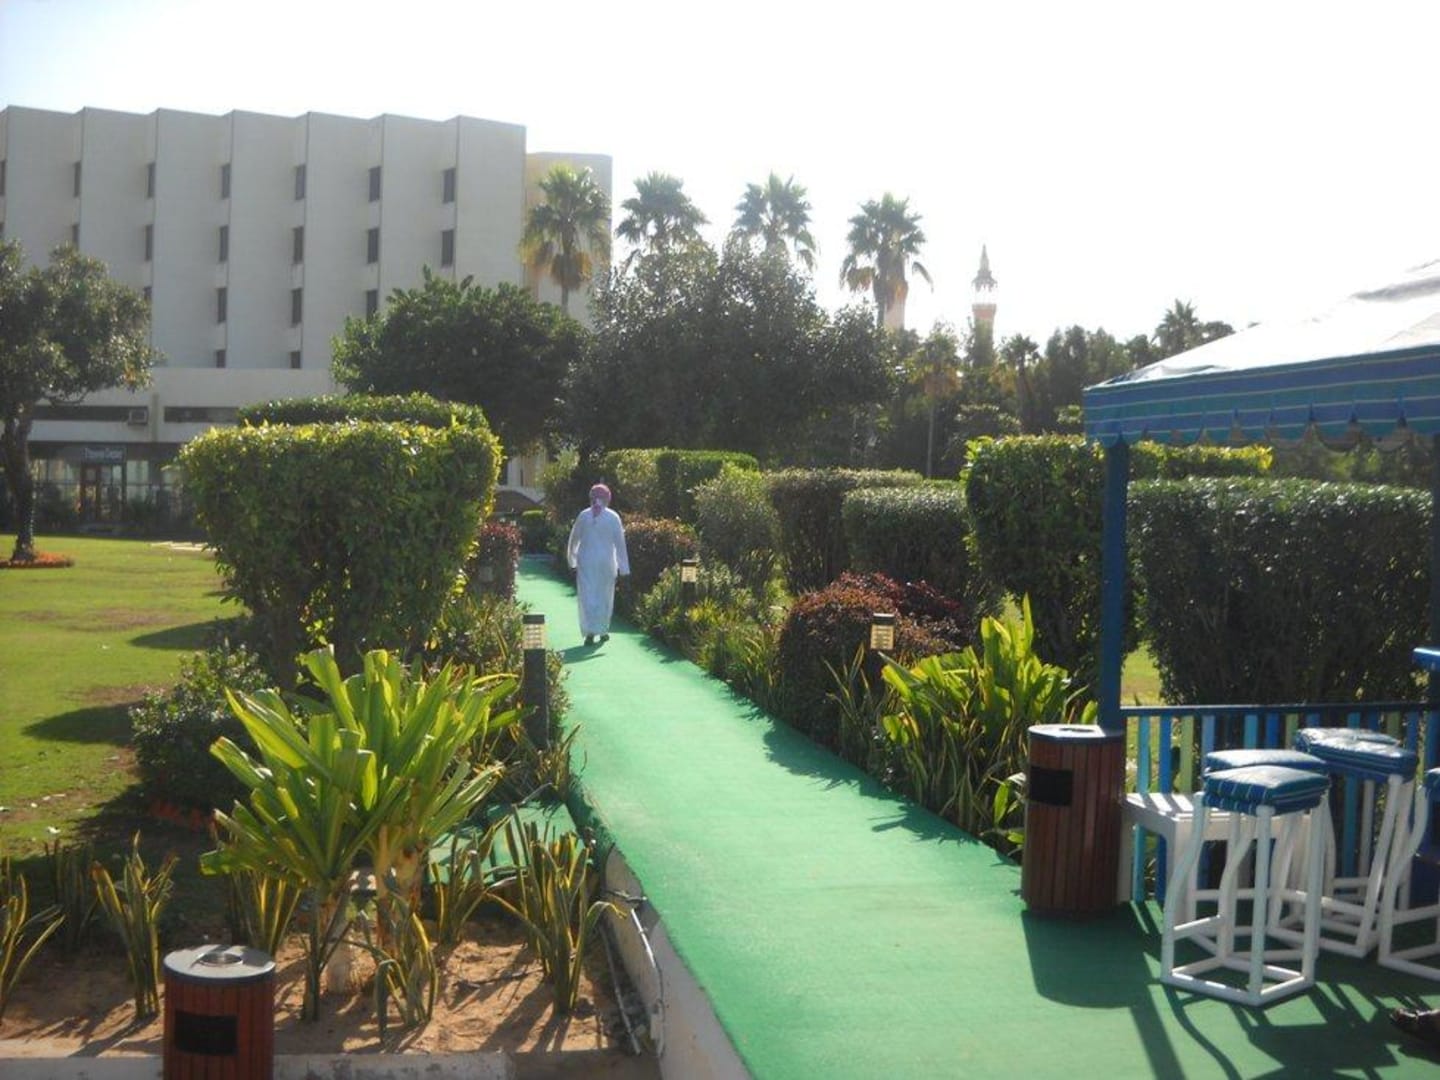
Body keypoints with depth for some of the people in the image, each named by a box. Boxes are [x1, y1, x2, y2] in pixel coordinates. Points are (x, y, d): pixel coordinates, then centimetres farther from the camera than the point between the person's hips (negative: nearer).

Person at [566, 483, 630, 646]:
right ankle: (603, 630, 20)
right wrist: (623, 565, 3)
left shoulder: (583, 515, -1)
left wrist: (572, 559, 22)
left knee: (587, 595, 0)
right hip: (606, 561, 0)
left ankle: (590, 631, -11)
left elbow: (574, 539, 7)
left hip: (586, 561, 0)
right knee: (605, 596, 13)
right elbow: (620, 542, -3)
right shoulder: (613, 517, -4)